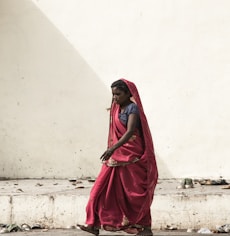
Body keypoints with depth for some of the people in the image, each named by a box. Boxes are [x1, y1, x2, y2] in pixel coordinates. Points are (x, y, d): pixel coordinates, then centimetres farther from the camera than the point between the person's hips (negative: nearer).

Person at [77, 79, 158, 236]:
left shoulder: (133, 108, -13)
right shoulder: (117, 109, 12)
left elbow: (130, 131, -26)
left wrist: (112, 148, -36)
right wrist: (112, 150, 16)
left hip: (131, 157, -8)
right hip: (117, 156, 8)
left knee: (134, 192, -2)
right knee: (104, 189, 1)